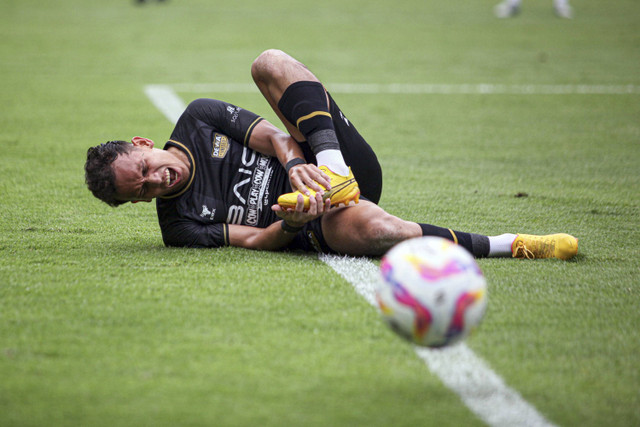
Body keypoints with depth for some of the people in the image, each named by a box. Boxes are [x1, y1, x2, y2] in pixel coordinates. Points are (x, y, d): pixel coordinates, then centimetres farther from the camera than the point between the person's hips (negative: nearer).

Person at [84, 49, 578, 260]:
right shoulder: (181, 226, -3)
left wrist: (294, 165, -23)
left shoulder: (198, 118, 6)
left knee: (270, 62, -15)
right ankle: (512, 245, -33)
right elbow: (253, 239, -11)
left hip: (351, 169, 3)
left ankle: (330, 163, -31)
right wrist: (292, 222, -31)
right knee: (355, 228, -46)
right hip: (311, 223, -3)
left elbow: (271, 134, -2)